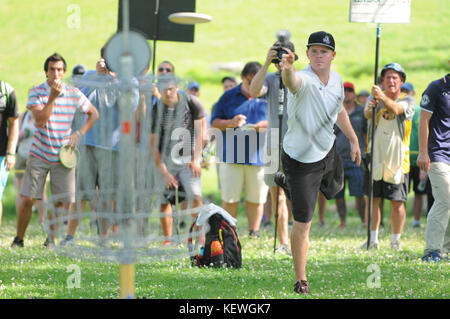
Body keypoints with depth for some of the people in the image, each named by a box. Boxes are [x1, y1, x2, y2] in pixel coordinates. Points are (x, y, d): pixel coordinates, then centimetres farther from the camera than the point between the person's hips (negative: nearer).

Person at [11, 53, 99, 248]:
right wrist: (53, 97, -24)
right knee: (27, 199, -5)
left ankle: (51, 238, 17)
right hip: (39, 154, -1)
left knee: (62, 202, -2)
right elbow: (40, 120, -17)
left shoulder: (74, 93, -1)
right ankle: (19, 238, 11)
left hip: (62, 156, 1)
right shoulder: (36, 92, -5)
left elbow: (94, 114, 11)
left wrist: (79, 134, -2)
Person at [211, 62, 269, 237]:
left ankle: (254, 233, 14)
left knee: (256, 198, 3)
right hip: (231, 155, 0)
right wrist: (231, 123, -11)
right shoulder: (229, 97, 11)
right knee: (230, 199, -1)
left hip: (259, 156, 0)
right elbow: (214, 122, 9)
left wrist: (265, 125, -12)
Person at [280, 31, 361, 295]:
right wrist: (288, 69, -76)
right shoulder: (304, 80, -27)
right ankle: (301, 280, 9)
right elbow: (293, 82, -54)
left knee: (334, 189, 34)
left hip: (328, 150, 7)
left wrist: (353, 139, 23)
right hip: (300, 160, -7)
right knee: (302, 223, -5)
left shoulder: (336, 80, -3)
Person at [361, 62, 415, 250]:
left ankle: (396, 241, 9)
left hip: (397, 160, -2)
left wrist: (382, 97, -45)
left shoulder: (407, 101, -2)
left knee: (397, 202, -1)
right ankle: (373, 240, 13)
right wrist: (370, 108, -42)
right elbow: (367, 114, -17)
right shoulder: (375, 97, 4)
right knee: (372, 199, 3)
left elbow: (396, 109, -25)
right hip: (375, 156, 2)